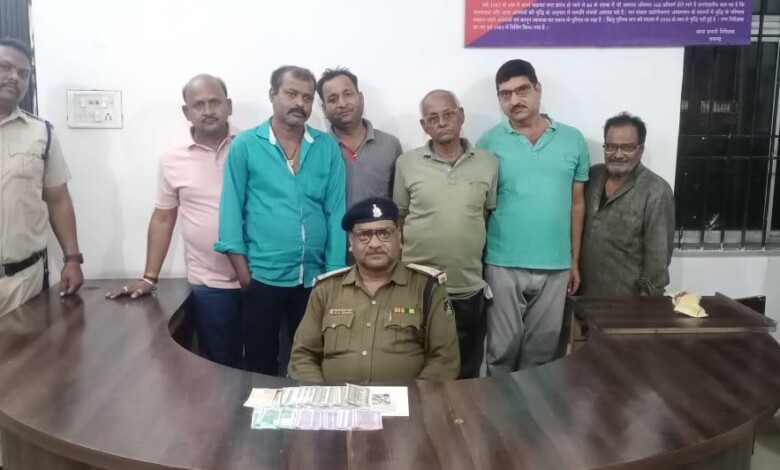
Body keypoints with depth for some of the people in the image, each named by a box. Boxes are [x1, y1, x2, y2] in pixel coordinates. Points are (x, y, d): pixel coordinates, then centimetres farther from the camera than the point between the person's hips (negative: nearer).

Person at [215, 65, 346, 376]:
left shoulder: (328, 147, 3)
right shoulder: (245, 145, -2)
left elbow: (336, 212, 2)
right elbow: (232, 209, -3)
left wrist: (333, 273, -2)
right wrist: (243, 272, -8)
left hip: (314, 277, 2)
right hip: (263, 277, -2)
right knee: (260, 364, 11)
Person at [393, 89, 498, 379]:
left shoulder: (488, 163, 2)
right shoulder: (406, 164, 0)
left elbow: (490, 215, 9)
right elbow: (399, 220, 5)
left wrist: (472, 249, 4)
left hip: (469, 289, 1)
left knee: (466, 375, 15)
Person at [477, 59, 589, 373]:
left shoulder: (573, 140, 3)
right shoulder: (489, 143, -2)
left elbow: (577, 203, 8)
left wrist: (575, 261, 9)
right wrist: (476, 260, -3)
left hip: (555, 266, 2)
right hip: (503, 265, -2)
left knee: (542, 350, 13)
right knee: (502, 349, 8)